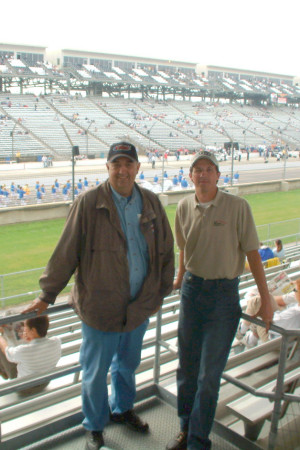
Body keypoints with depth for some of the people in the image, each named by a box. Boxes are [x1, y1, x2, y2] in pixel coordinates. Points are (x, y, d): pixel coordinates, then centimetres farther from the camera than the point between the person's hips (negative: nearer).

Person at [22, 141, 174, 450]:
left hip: (139, 306, 4)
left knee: (127, 365, 24)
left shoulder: (151, 203, 0)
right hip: (100, 306, -4)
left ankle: (122, 409, 51)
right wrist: (47, 295, -4)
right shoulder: (88, 203, -13)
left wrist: (159, 293, 12)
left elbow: (165, 251, 8)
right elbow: (66, 252, -10)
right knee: (95, 372, 13)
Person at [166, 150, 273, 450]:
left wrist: (265, 299, -7)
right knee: (186, 366, 14)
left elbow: (252, 253, -8)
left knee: (209, 374, 2)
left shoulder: (237, 206, -12)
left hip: (223, 293, -4)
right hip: (192, 288, 4)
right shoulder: (184, 207, 0)